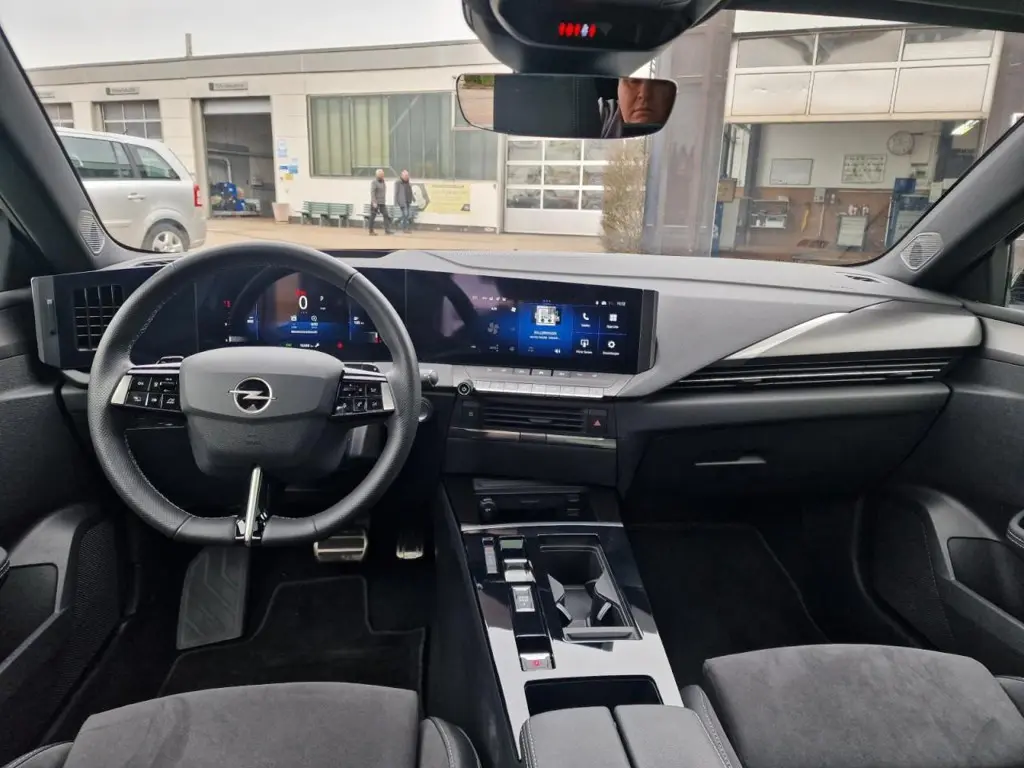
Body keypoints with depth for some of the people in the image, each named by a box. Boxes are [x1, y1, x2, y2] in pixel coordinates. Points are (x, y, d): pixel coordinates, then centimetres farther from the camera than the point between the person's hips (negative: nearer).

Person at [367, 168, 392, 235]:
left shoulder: (383, 182, 15)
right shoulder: (374, 182, -10)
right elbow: (372, 193, -17)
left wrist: (385, 201, 20)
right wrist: (374, 202, -24)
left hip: (382, 203, 7)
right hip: (375, 203, -7)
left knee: (386, 215, -4)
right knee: (373, 216, 1)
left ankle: (387, 230, -9)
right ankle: (371, 231, 8)